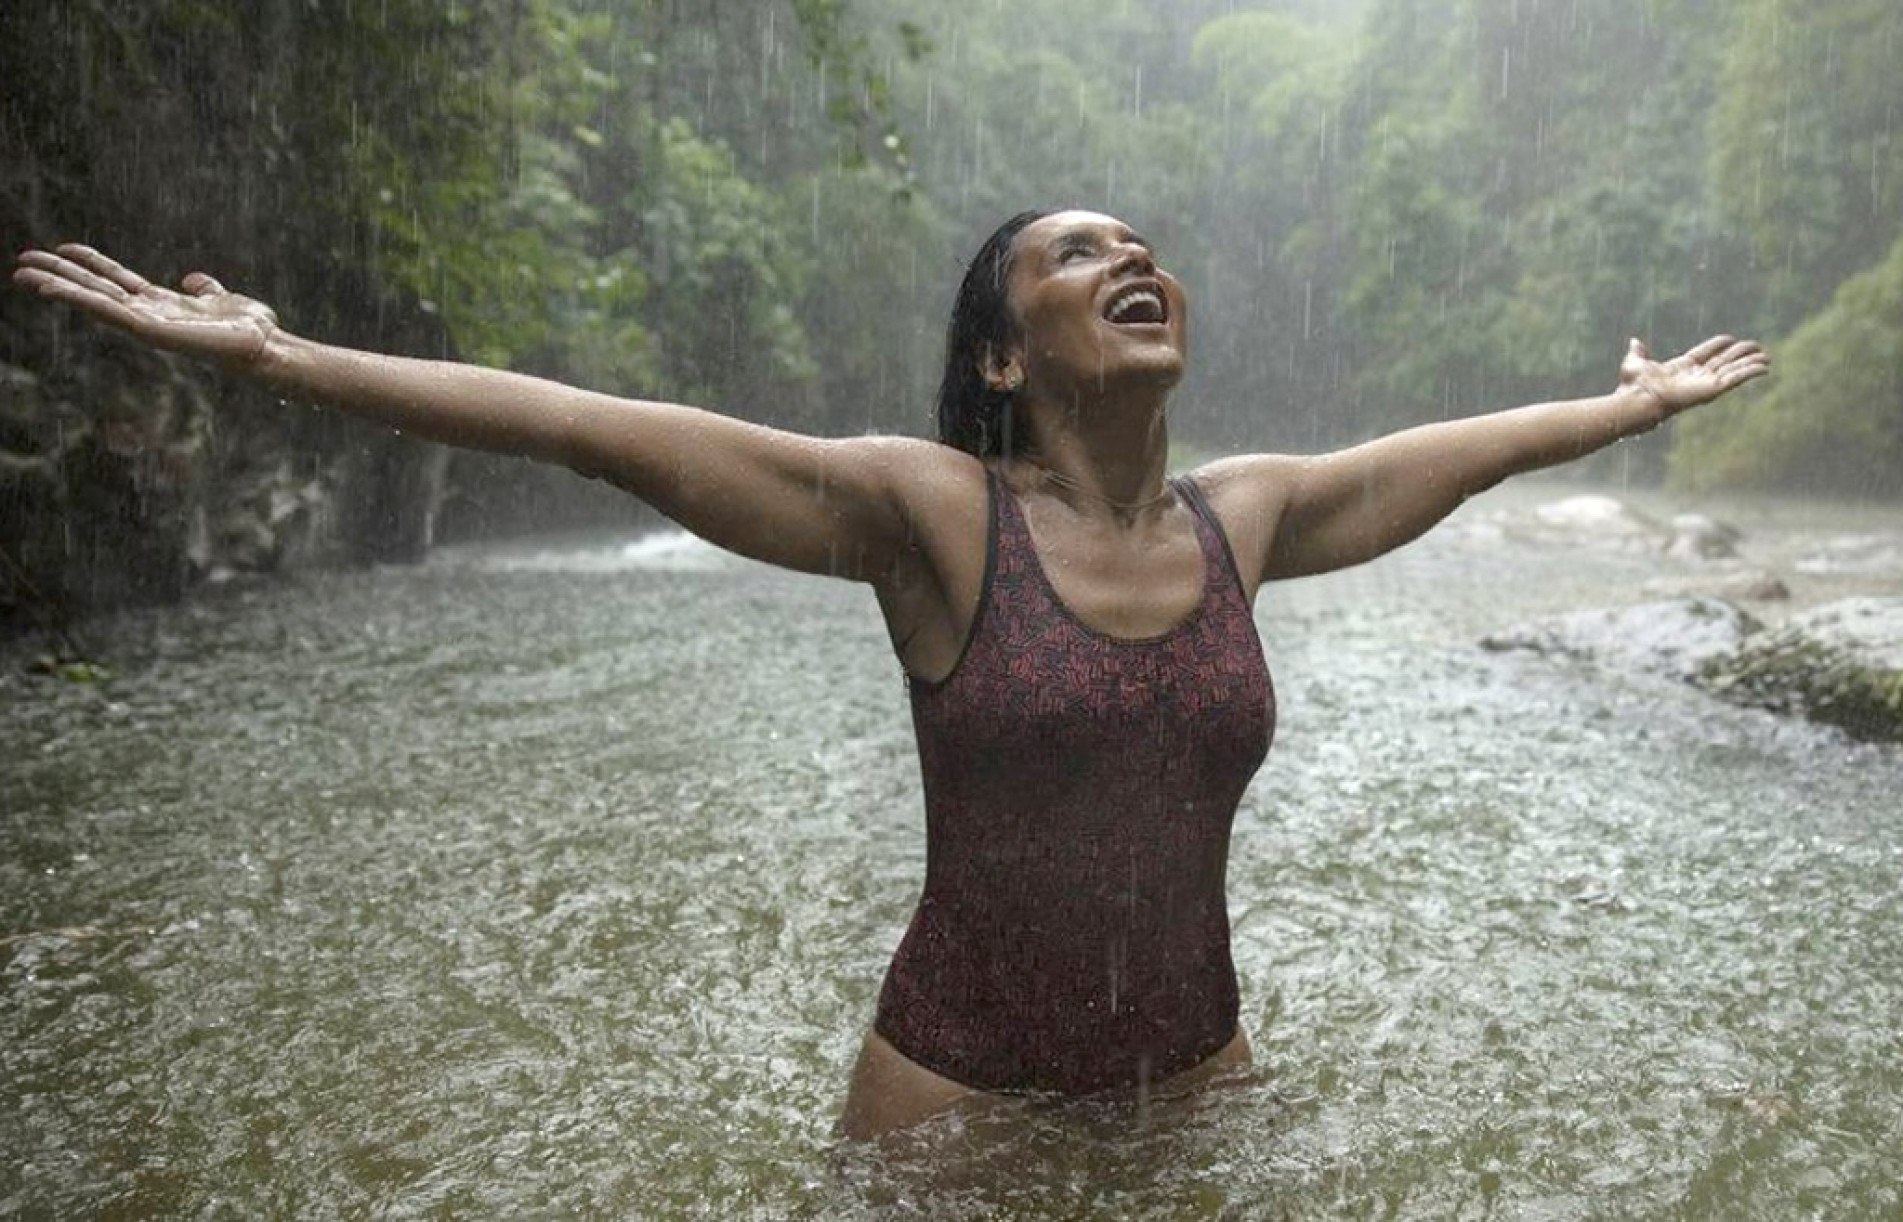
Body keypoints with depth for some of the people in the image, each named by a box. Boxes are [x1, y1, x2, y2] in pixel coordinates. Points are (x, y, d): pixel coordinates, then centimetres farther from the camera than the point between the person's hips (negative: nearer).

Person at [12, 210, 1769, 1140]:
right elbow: (600, 427, -19)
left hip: (1201, 1073, 5)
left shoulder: (1244, 515, 0)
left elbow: (1453, 448, 16)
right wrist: (280, 355, -20)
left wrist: (1634, 405, 29)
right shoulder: (931, 513, -14)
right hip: (954, 1086, -4)